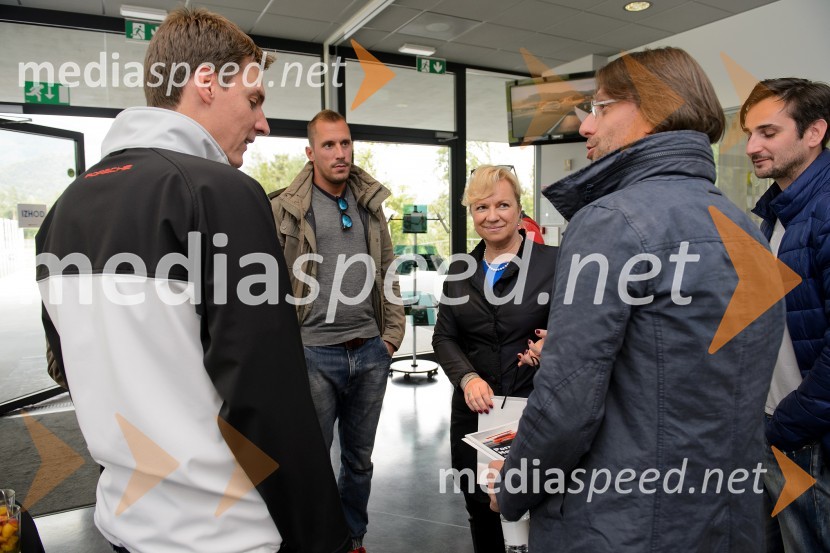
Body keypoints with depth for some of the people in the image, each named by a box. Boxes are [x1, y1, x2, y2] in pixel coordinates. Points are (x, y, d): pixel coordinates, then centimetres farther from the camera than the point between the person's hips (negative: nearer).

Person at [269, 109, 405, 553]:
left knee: (359, 458, 18)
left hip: (370, 354, 5)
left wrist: (393, 333, 7)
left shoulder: (370, 204, 9)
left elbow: (388, 272, 12)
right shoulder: (285, 208, -5)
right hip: (313, 354, -4)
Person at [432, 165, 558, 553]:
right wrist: (468, 378, -12)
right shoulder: (460, 270, 8)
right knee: (479, 508, 18)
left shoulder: (552, 262, -6)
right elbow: (444, 337, 5)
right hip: (473, 411, 4)